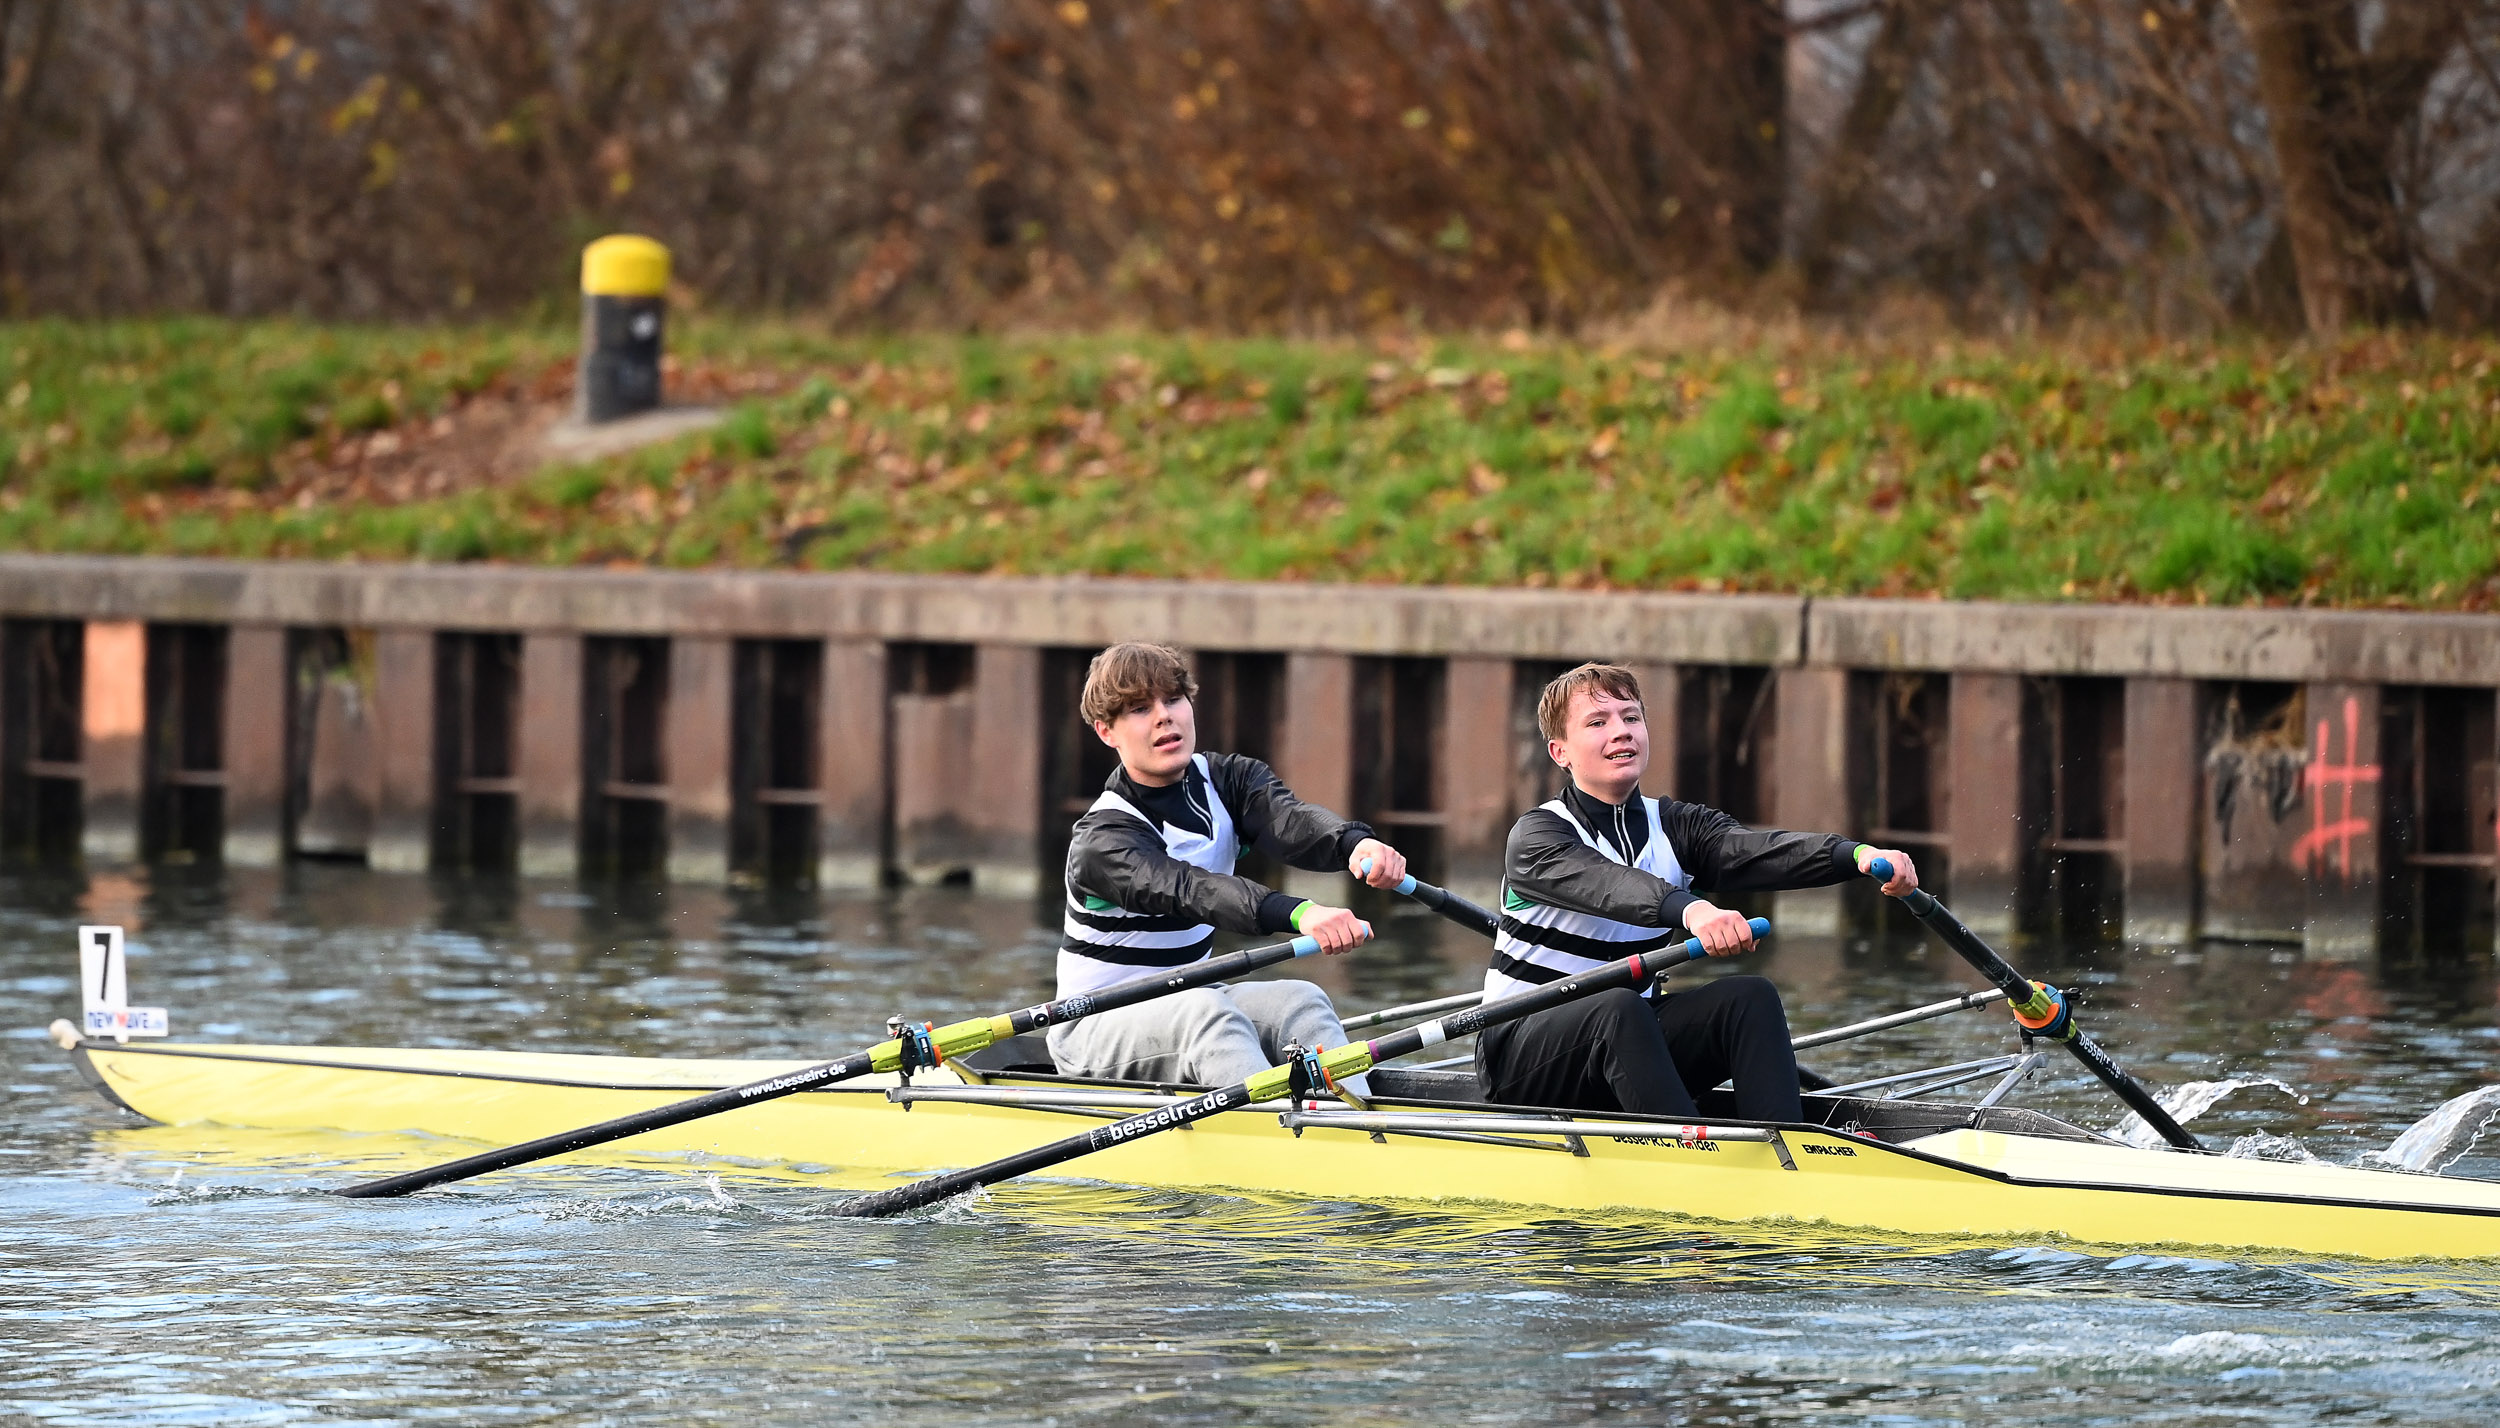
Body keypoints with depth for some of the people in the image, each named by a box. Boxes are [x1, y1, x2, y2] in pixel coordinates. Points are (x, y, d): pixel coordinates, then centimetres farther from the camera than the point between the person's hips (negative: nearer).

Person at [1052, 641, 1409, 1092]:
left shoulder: (1228, 780, 1)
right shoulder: (1102, 841, -20)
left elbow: (1288, 820, -20)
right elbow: (1193, 892, -38)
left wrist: (1357, 844, -44)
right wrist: (1298, 914, -55)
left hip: (1188, 1000, 6)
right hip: (1096, 1028, -6)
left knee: (1299, 1001, -22)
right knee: (1207, 1013, -35)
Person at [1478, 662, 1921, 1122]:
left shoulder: (1674, 826, 7)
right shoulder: (1535, 835, -11)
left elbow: (1754, 850, -13)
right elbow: (1599, 883, -34)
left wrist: (1857, 855, -34)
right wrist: (1688, 909, -55)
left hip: (1628, 1033, 6)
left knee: (1749, 997, -17)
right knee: (1618, 1006, -35)